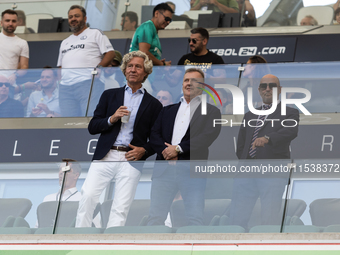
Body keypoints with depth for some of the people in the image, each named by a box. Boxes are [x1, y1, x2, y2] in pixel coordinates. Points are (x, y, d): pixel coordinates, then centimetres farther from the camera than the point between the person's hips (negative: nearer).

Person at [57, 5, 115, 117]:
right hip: (65, 86, 6)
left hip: (88, 83, -6)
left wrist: (99, 67, -13)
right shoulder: (65, 42, 31)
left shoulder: (95, 34, 14)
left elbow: (110, 53, 3)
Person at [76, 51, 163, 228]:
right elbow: (92, 127, 11)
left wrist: (143, 150, -7)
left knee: (121, 208, -7)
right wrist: (111, 119, -6)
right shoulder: (110, 95, 16)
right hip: (105, 156, 1)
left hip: (131, 161, -1)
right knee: (88, 196, -14)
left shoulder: (153, 105, 12)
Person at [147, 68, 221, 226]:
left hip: (192, 171, -3)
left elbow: (208, 136, -7)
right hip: (164, 169, 4)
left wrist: (178, 149, -10)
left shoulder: (211, 111, 8)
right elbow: (154, 136, 12)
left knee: (195, 219, -8)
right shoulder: (167, 111, 22)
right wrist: (166, 151, -9)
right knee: (155, 217, -1)